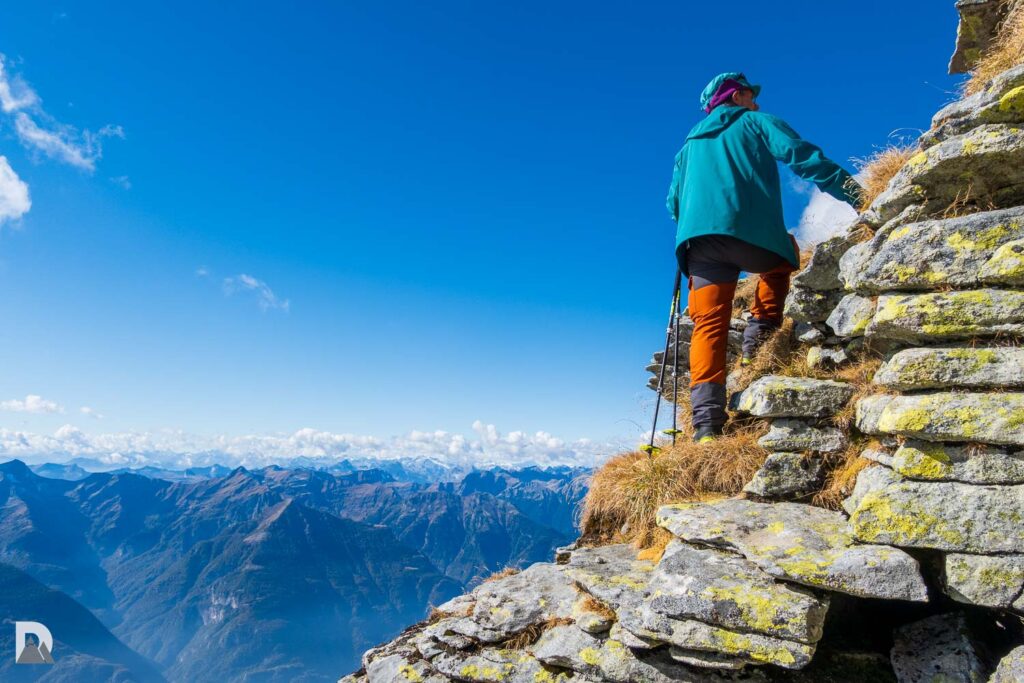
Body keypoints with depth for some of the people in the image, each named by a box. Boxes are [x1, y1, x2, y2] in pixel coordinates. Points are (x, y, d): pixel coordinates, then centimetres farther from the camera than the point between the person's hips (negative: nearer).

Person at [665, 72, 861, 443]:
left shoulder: (691, 142, 33)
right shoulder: (756, 122, 18)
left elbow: (674, 200, 28)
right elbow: (801, 155, 2)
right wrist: (855, 193, -2)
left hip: (697, 237, 3)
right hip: (750, 231, -3)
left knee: (709, 324, -2)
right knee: (784, 255, 30)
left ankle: (706, 415, -18)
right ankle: (760, 329, 11)